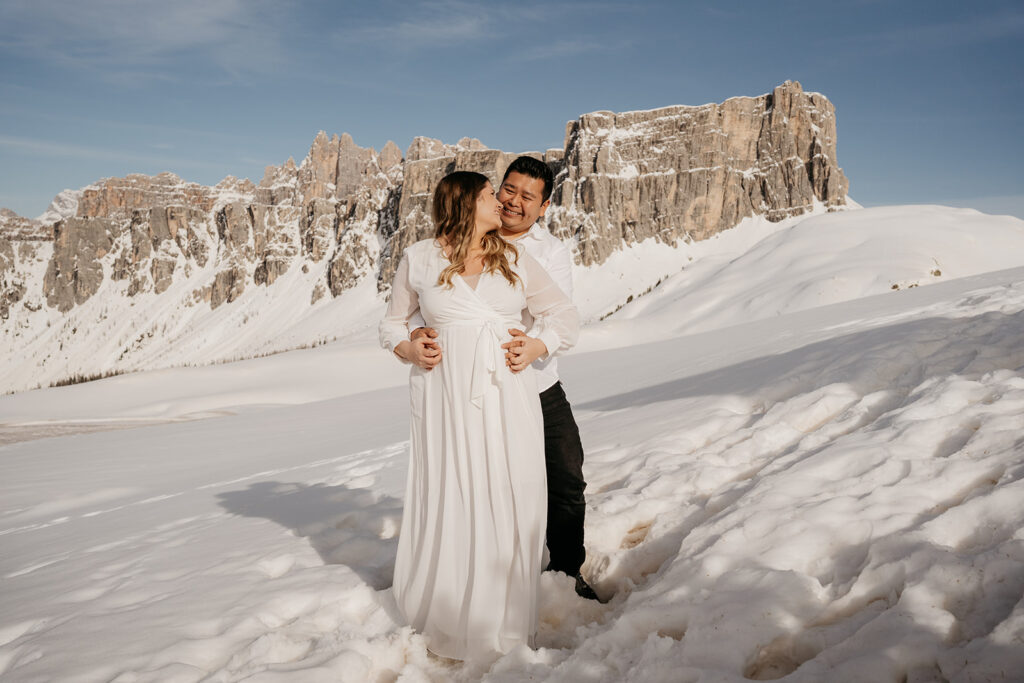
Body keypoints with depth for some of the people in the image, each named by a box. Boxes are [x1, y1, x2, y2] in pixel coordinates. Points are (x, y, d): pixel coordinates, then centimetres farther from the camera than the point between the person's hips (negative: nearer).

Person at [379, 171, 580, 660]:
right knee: (448, 500, -1)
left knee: (509, 502, 1)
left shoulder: (515, 261, 12)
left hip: (508, 396, 2)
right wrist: (409, 350, -6)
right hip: (445, 395, -2)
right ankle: (448, 624, 18)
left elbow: (565, 316, 15)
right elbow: (392, 322, 15)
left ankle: (504, 626, 17)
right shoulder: (419, 258, 7)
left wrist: (537, 347, -3)